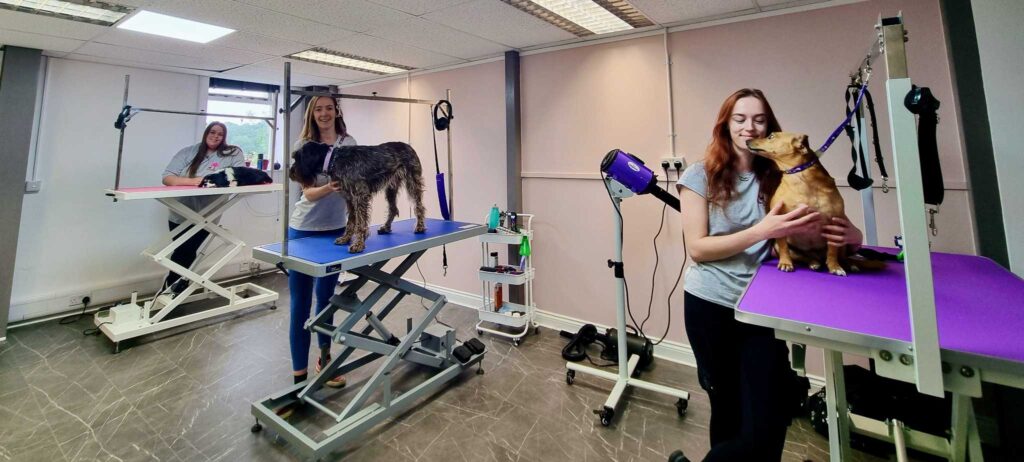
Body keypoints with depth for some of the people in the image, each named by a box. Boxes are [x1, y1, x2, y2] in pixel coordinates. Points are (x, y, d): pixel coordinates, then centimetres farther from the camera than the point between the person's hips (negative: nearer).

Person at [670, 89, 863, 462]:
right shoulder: (701, 176, -5)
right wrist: (762, 230, -22)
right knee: (728, 410, 15)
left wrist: (849, 234, -13)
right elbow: (697, 248, -12)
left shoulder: (778, 177, 5)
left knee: (768, 424, -4)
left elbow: (813, 228, 9)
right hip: (711, 305, -2)